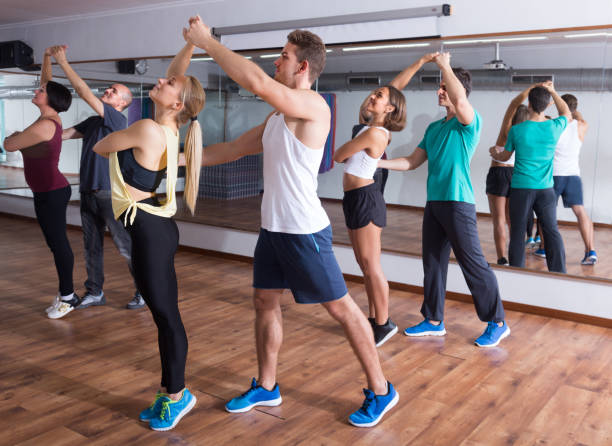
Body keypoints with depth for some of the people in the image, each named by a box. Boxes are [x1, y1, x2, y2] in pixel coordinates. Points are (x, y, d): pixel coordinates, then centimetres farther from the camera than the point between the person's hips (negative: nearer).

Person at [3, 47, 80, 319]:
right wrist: (46, 57, 18)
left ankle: (67, 296, 8)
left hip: (51, 194, -9)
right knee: (57, 243, 12)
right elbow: (46, 82, 22)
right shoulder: (52, 118, 7)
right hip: (50, 192, 9)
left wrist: (13, 136, 11)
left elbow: (9, 146, -10)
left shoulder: (44, 125, -19)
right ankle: (66, 294, 20)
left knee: (58, 243, -1)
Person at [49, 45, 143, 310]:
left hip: (110, 192, -8)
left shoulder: (117, 119, -9)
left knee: (125, 244, -3)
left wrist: (63, 62, -12)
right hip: (88, 192, 8)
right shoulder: (92, 122, 15)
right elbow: (63, 134, 17)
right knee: (91, 246, 13)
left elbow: (85, 93, -15)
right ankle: (95, 293, 24)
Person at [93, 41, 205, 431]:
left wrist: (112, 136, 21)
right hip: (151, 227, 10)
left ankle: (177, 395, 16)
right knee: (163, 313, 14)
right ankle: (171, 393, 25)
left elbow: (100, 147, 0)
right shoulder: (167, 129, 7)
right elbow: (176, 71, 18)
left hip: (149, 230, -10)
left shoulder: (148, 130, -17)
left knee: (165, 313, 2)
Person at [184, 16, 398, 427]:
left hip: (305, 232, -9)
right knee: (265, 303, 15)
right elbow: (232, 150, 18)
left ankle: (381, 392, 17)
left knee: (341, 308, 2)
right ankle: (266, 387, 32)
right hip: (272, 228, 9)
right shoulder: (277, 116, 13)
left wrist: (206, 41, -19)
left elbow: (257, 82, -30)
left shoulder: (314, 106, -16)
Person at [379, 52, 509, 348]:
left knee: (473, 264, -3)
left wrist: (444, 65, -16)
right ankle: (434, 321, 24)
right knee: (432, 262, 12)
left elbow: (459, 101, -30)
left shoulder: (469, 122, -7)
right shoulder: (433, 128, 16)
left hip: (458, 202, -8)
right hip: (434, 202, 8)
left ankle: (497, 323, 10)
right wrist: (376, 162, 8)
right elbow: (412, 162, 16)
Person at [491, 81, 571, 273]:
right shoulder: (554, 127, -3)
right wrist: (552, 91, 22)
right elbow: (566, 113, 22)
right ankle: (559, 273, 10)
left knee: (517, 233, 5)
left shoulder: (517, 130, -8)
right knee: (552, 231, 8)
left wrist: (494, 154, 31)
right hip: (545, 189, 2)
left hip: (521, 189, -2)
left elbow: (505, 156, 9)